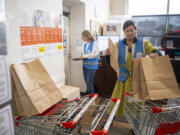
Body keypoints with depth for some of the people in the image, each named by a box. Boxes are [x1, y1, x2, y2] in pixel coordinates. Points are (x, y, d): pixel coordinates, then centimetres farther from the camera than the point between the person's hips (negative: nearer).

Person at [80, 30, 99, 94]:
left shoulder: (94, 43, -9)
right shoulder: (85, 44, 11)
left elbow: (95, 54, -17)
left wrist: (84, 56, -14)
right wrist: (82, 56, 2)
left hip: (92, 66, -6)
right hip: (85, 66, 7)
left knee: (89, 83, -7)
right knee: (87, 82, 12)